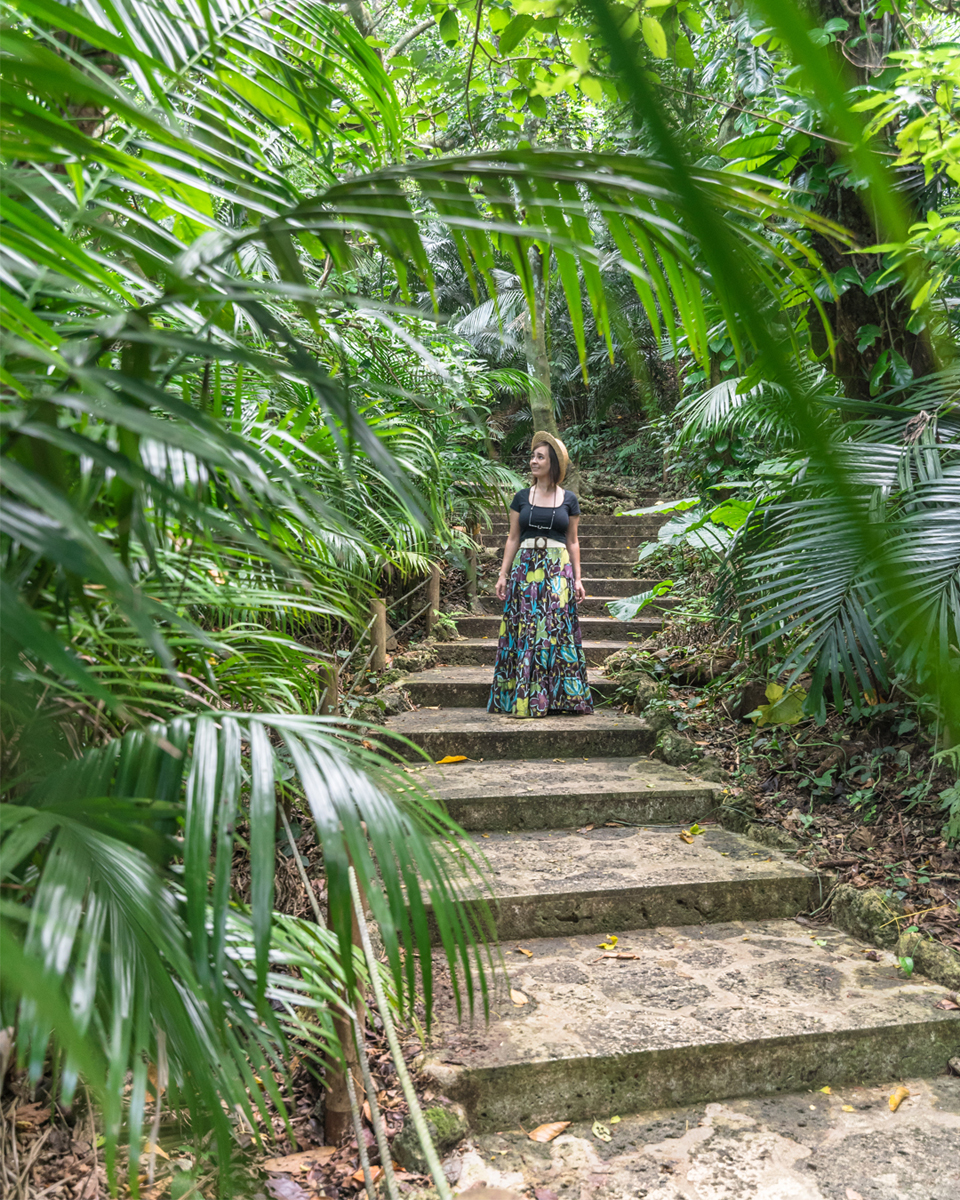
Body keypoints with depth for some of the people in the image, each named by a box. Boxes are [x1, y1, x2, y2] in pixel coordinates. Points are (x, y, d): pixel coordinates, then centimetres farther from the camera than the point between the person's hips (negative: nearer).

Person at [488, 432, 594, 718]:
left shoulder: (569, 500, 6)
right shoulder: (521, 498, 8)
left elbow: (573, 542, 9)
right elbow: (513, 539, 9)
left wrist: (577, 578, 2)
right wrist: (503, 574, 2)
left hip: (558, 570, -1)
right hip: (525, 568, 1)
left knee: (556, 629, -3)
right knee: (524, 630, -1)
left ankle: (557, 697, 4)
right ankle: (522, 697, 4)